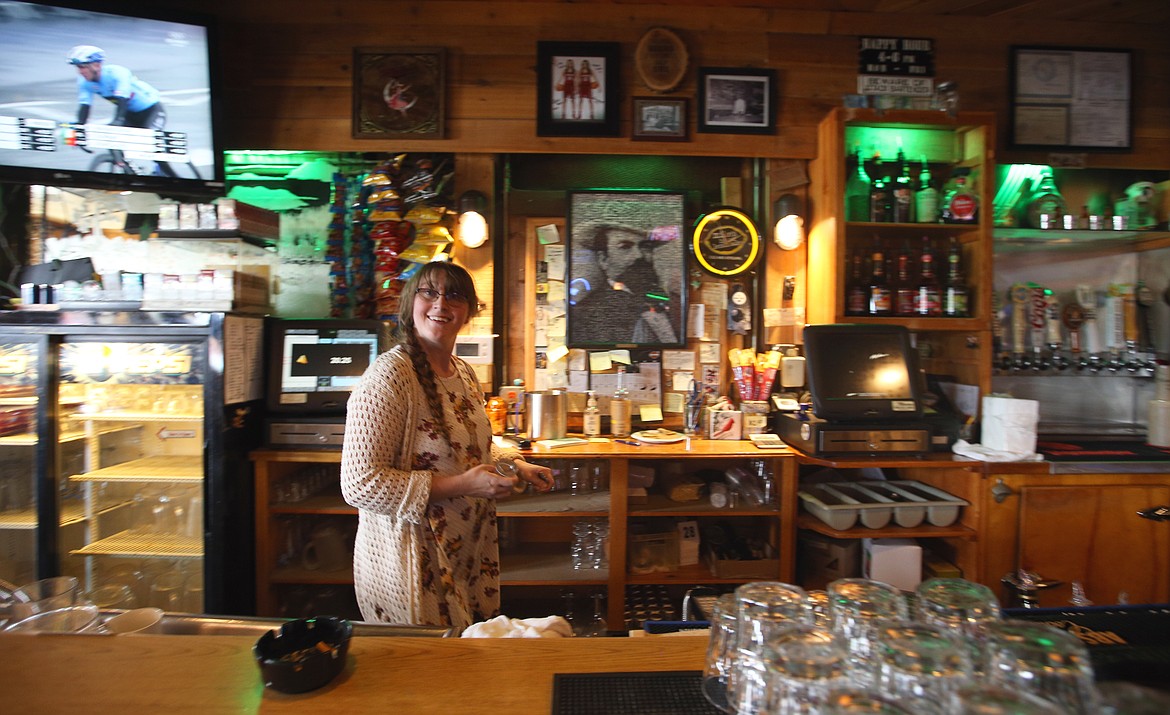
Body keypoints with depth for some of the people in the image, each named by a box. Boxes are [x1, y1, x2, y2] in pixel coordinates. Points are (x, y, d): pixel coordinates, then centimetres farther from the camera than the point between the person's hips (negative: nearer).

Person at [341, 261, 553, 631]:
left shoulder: (464, 372, 6)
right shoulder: (390, 375, -20)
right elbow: (360, 484, -24)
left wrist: (518, 467, 6)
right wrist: (462, 485, -26)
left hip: (469, 556, 8)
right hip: (412, 563, -8)